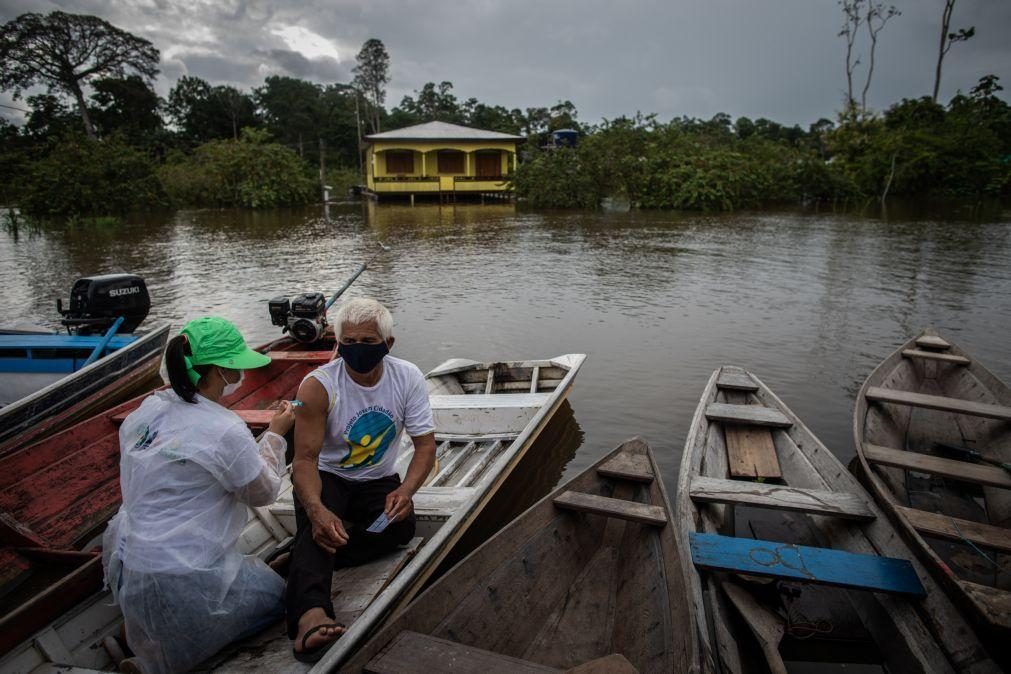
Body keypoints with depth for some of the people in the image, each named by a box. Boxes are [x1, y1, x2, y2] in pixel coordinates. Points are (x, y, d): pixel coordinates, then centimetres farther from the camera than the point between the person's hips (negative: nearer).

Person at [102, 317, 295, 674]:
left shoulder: (146, 409, -2)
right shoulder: (225, 430, -24)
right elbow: (264, 493, -9)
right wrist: (275, 435, 1)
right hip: (181, 581, -7)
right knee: (273, 593, 16)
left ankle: (148, 638, 16)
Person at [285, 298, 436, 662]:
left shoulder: (408, 378, -13)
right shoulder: (318, 386, -20)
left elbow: (425, 444, -11)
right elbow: (305, 458, -23)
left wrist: (405, 490, -31)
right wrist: (316, 509, -44)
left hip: (378, 480, 3)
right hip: (327, 478, -2)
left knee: (402, 524, -28)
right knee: (317, 524, -34)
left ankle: (301, 560, -22)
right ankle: (310, 614, -52)